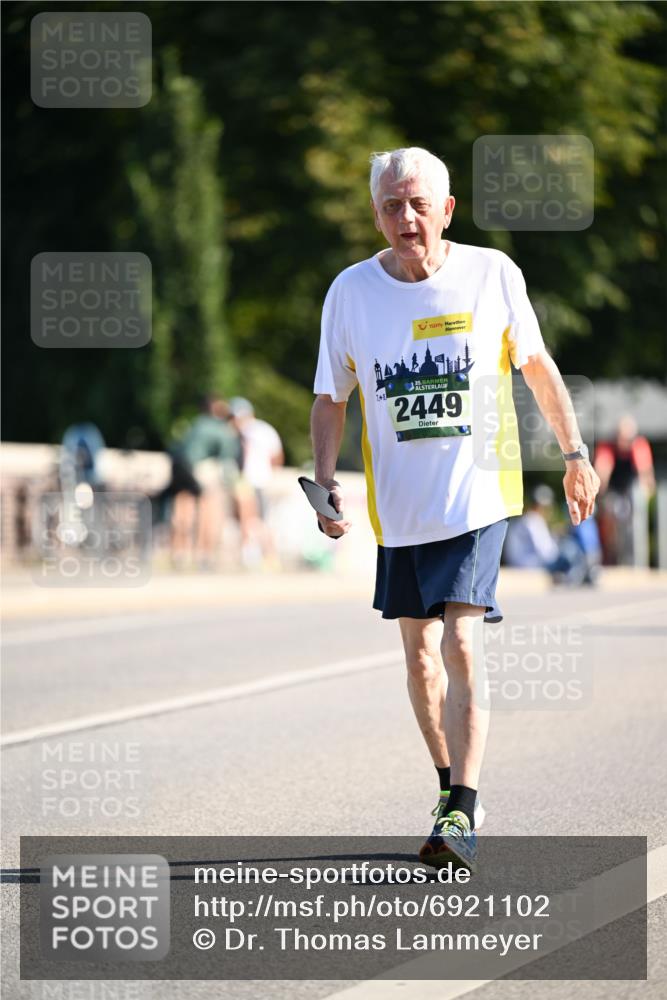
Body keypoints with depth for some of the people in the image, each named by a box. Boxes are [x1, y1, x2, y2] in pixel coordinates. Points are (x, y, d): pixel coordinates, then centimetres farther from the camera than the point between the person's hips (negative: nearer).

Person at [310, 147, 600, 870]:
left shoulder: (492, 274, -6)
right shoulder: (351, 291, -2)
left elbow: (537, 365, 9)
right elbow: (330, 400, 6)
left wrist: (574, 453, 10)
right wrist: (326, 486, -8)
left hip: (478, 496, -3)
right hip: (398, 505, 3)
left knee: (460, 645, -16)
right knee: (419, 654, 11)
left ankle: (461, 815, -15)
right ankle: (452, 785, 31)